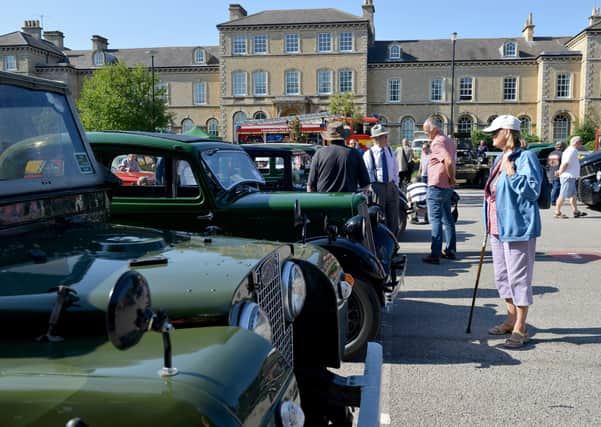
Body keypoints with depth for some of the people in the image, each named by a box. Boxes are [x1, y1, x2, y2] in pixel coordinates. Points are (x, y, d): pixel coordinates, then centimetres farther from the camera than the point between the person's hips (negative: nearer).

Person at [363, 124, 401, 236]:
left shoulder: (389, 151, 11)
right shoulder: (368, 154, -7)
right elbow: (367, 173, -9)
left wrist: (396, 185, 11)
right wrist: (372, 188, -15)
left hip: (391, 186, 6)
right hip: (377, 187, -6)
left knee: (393, 217, 10)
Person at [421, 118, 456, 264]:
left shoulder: (437, 142, -16)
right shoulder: (448, 140, 14)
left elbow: (449, 161, -29)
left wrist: (451, 178, -16)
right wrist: (451, 179, 10)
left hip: (436, 185, -9)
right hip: (447, 186, 9)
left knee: (435, 219, -7)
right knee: (447, 218, 15)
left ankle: (435, 254, -7)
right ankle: (450, 250, 21)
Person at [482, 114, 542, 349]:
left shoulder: (525, 158, -12)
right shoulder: (500, 159, 14)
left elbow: (532, 191, -18)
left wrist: (511, 173, -22)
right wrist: (490, 225, 20)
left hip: (517, 227, -9)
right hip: (498, 228, 9)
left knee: (518, 277, -2)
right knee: (503, 276, 16)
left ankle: (520, 328, 8)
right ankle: (511, 319, 31)